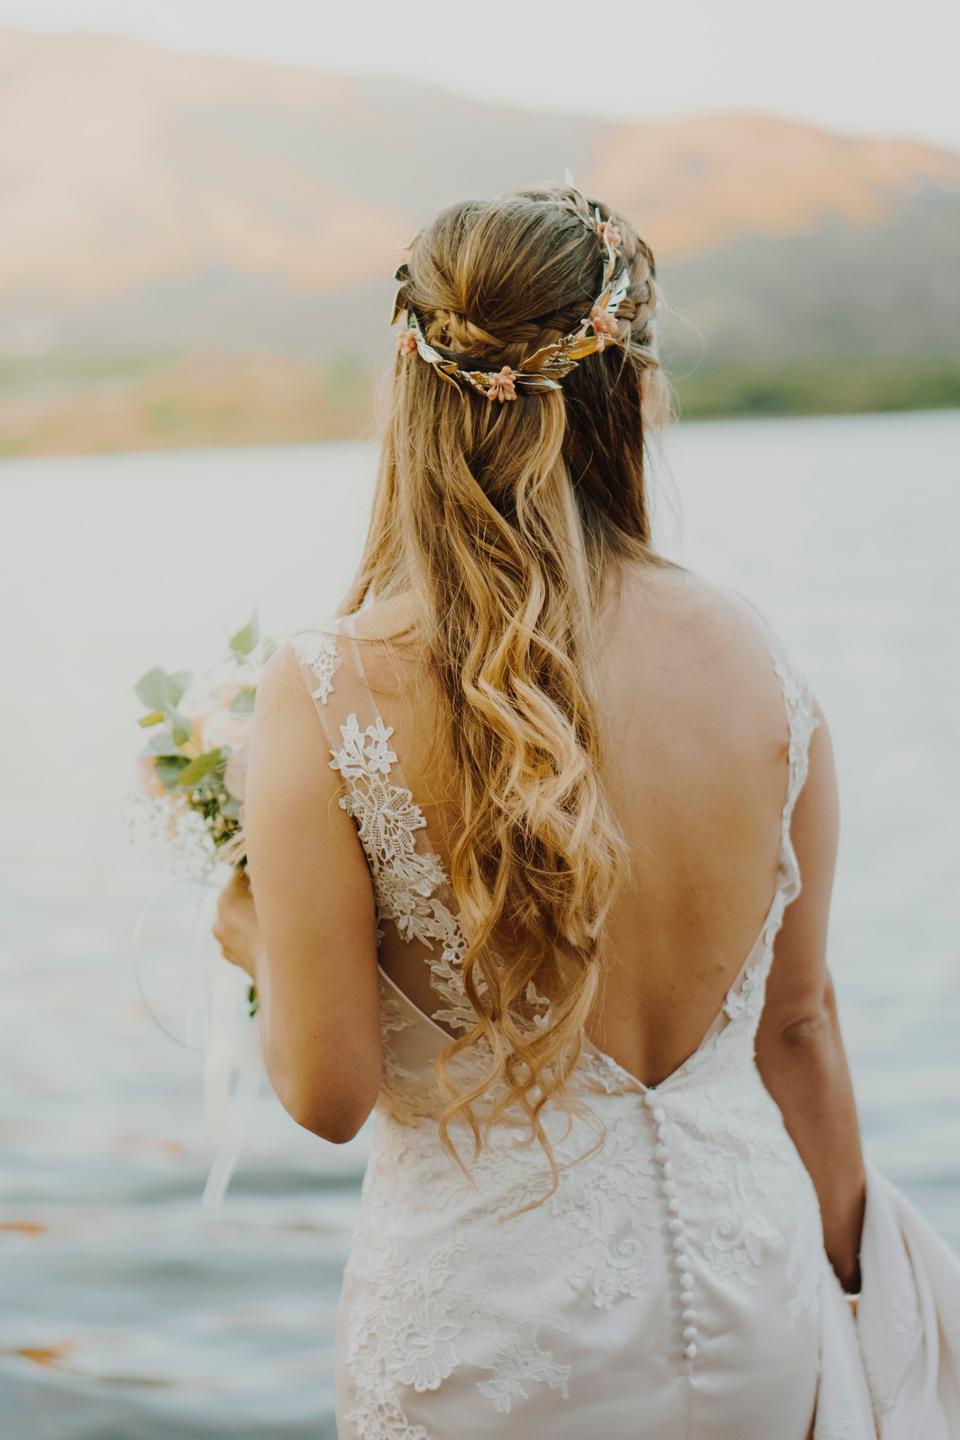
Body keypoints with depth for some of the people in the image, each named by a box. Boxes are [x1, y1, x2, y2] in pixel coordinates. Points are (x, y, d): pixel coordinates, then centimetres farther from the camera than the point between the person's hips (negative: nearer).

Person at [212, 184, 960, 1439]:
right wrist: (840, 1284, 18)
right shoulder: (752, 657, -7)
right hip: (748, 1294, 3)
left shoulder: (327, 694, -17)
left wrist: (257, 945, 9)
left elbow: (329, 1093, -13)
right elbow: (800, 1018, 3)